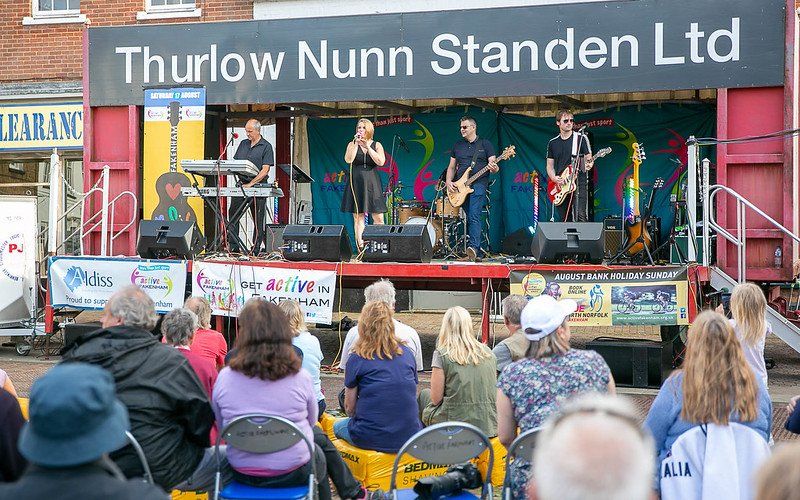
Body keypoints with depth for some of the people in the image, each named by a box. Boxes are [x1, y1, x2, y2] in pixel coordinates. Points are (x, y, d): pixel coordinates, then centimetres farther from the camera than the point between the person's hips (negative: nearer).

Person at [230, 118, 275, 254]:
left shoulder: (266, 147, -3)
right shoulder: (243, 144, 16)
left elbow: (265, 171, -11)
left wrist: (250, 184, -19)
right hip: (241, 184, 5)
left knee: (258, 219, 0)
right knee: (233, 213, -2)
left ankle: (256, 249, 6)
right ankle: (233, 246, 1)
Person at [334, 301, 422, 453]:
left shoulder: (357, 359, -7)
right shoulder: (407, 353, 4)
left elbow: (349, 407, 0)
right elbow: (411, 395, 13)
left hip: (372, 438, -4)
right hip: (409, 436, 4)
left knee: (338, 426, 27)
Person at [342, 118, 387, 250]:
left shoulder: (376, 145, 9)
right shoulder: (352, 144, 9)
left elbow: (381, 162, -8)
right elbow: (348, 160, -9)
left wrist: (368, 147, -11)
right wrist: (355, 144, -12)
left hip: (372, 184, 0)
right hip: (356, 183, 0)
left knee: (378, 217, -5)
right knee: (358, 216, -3)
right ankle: (361, 247, -3)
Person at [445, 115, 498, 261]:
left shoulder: (485, 144, 5)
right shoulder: (458, 145, 17)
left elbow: (493, 165, 1)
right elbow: (451, 167, 18)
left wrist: (494, 168, -23)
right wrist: (448, 182, 2)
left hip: (478, 185, -5)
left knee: (473, 216, -19)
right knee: (469, 218, 6)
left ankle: (474, 247, -30)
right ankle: (477, 252, 11)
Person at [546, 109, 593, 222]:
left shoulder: (581, 139, 2)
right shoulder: (553, 143, 13)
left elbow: (588, 159, 2)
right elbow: (550, 166, 15)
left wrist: (588, 165, -22)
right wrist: (554, 178, -5)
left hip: (579, 183, -4)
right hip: (560, 186, 4)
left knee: (581, 217, -16)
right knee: (562, 220, 4)